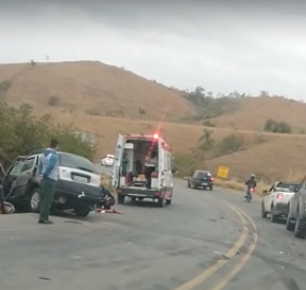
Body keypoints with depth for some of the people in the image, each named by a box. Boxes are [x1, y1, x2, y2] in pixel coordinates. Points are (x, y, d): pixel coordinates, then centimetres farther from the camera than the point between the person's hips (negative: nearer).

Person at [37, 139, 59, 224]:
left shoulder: (44, 154, 14)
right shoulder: (54, 155, -14)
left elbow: (40, 165, 17)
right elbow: (49, 167, -21)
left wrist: (41, 174, 15)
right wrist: (44, 175, -10)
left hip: (44, 179, 9)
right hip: (50, 179, -9)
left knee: (43, 199, 11)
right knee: (47, 200, -6)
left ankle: (42, 217, 13)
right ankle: (44, 218, -8)